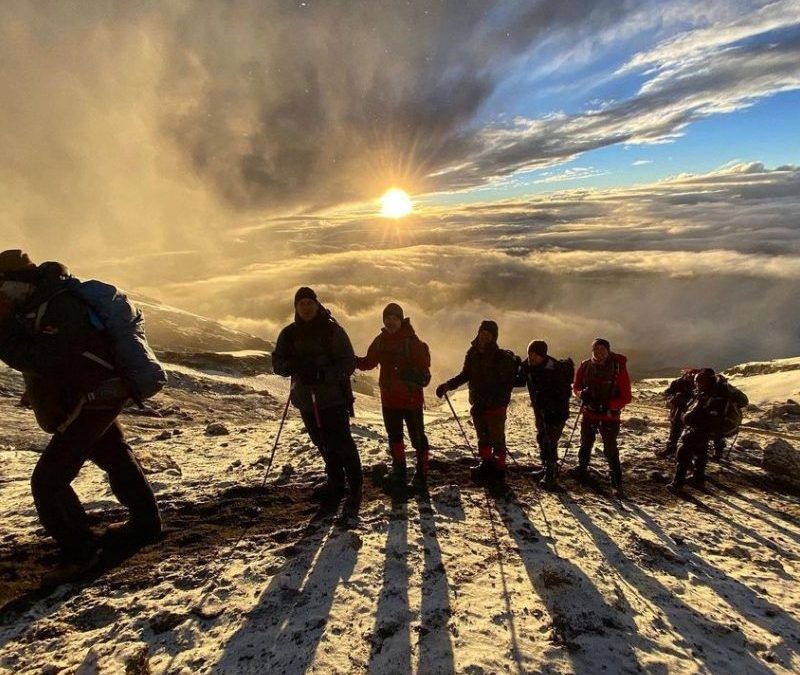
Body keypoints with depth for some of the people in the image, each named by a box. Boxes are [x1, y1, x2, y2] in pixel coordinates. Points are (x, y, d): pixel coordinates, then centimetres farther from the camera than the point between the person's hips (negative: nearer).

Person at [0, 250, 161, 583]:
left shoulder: (58, 307, -27)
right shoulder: (39, 304, 4)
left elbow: (41, 360, -33)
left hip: (90, 402, -11)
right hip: (100, 395, 11)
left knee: (48, 480, -6)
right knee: (115, 457, 23)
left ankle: (80, 552, 7)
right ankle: (146, 522, 40)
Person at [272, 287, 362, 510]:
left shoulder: (333, 330, -6)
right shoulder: (289, 333, 6)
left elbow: (349, 363, -9)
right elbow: (277, 362, 6)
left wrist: (323, 374, -24)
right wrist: (293, 366, -17)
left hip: (334, 398, -4)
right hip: (306, 399, 4)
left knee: (342, 444, -6)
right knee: (324, 446, 14)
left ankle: (355, 488, 6)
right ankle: (335, 485, 29)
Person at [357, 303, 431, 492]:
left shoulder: (412, 341, -15)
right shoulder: (381, 340, 3)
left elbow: (424, 365, -19)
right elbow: (369, 362, 9)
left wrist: (420, 377, -39)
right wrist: (354, 361, -8)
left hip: (411, 397, -6)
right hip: (389, 398, 6)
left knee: (417, 436, 1)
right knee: (394, 436, 19)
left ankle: (422, 473, 15)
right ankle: (399, 471, 35)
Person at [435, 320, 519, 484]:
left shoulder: (502, 358, -19)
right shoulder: (472, 353, -3)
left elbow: (506, 386, -20)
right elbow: (465, 375, 8)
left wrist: (487, 401, -29)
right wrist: (447, 385, -6)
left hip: (496, 405, -6)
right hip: (478, 403, 6)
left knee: (497, 438, 5)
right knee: (482, 436, 19)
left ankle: (499, 469, 20)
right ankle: (486, 464, 36)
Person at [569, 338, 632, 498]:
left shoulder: (618, 368, -16)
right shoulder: (585, 366, -7)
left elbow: (626, 397, -14)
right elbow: (576, 386, 5)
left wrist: (609, 405, -28)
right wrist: (582, 394, -18)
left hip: (609, 416, -4)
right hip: (589, 413, 4)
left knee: (611, 450, -4)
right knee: (585, 444, 21)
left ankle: (617, 483, 8)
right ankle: (581, 470, 42)